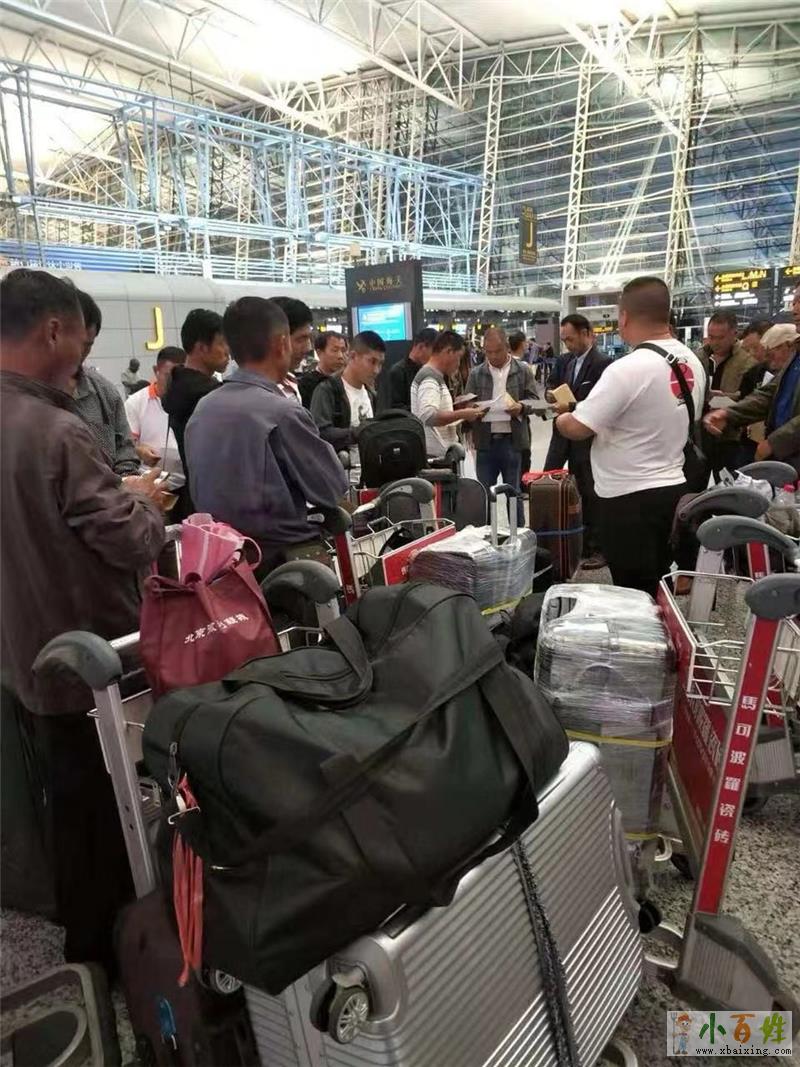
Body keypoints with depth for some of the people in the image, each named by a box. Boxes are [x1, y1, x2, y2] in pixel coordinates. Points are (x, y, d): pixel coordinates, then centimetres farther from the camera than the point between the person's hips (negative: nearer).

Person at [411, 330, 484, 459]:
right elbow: (428, 416, -28)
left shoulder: (435, 377, 17)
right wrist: (461, 414, -22)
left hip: (442, 453, 10)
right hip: (434, 454, -10)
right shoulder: (430, 379, -15)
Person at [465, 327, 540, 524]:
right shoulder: (476, 374, 7)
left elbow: (534, 400, 3)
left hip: (513, 440, -1)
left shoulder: (523, 370, 4)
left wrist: (521, 407, -18)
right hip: (485, 441, 1)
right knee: (484, 493, 7)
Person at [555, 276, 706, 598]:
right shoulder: (692, 362, 6)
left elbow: (578, 428, -18)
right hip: (672, 487, 8)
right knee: (659, 589, 17)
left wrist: (561, 419, 3)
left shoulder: (627, 369, -20)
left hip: (629, 498, -8)